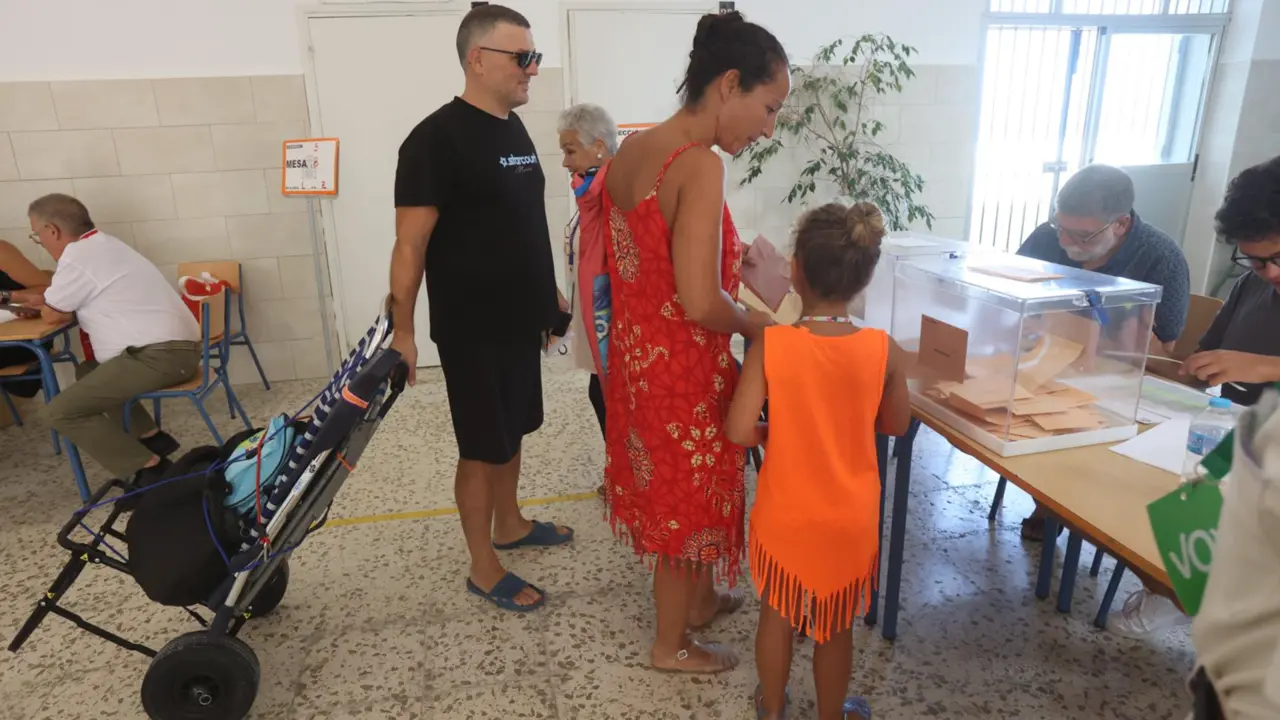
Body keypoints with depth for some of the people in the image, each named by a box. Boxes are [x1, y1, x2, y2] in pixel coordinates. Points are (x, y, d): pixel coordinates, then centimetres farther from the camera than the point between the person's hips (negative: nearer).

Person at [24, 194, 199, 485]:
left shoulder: (76, 258, -9)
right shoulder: (102, 245, 20)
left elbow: (52, 315, 3)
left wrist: (44, 303, 24)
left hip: (161, 356, -10)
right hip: (175, 347, 10)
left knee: (63, 411, -6)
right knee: (88, 371, 28)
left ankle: (147, 470, -12)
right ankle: (150, 437, 19)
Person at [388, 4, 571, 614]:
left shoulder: (515, 130, 9)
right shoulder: (437, 139, -16)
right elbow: (410, 245, -17)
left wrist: (545, 299, 18)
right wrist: (402, 332, -19)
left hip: (520, 320, 8)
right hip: (473, 329, -8)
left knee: (512, 431, 20)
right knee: (483, 447, 3)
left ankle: (509, 525, 39)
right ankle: (483, 569, 19)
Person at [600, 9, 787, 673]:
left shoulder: (631, 150, 3)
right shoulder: (701, 167, -24)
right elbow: (701, 304, -28)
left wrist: (731, 260, 12)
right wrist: (758, 324, -9)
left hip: (636, 351, 9)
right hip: (680, 366, -9)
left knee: (668, 489, 25)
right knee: (685, 498, 12)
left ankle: (697, 599, 49)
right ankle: (671, 645, 35)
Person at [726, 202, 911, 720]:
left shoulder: (769, 346, -20)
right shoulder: (885, 351, -15)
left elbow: (739, 432, -22)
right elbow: (897, 425, -1)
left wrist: (777, 432, -1)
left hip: (786, 513, 0)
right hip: (850, 517, 1)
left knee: (778, 613, 22)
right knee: (837, 625, 22)